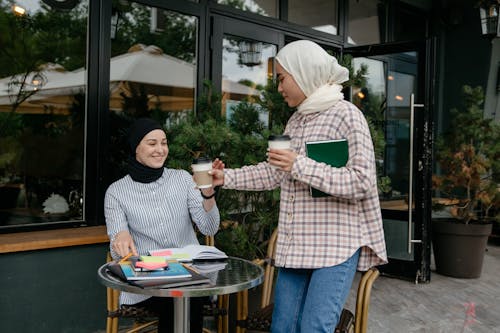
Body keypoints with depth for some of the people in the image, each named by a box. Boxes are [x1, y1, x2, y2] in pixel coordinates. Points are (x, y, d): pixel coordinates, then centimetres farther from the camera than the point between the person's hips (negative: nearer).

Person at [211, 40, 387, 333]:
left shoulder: (346, 115, -9)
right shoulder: (296, 121, 13)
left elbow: (361, 182, -18)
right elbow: (274, 173, 21)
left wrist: (301, 166, -23)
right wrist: (226, 177, 15)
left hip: (336, 244, -7)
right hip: (296, 244, 7)